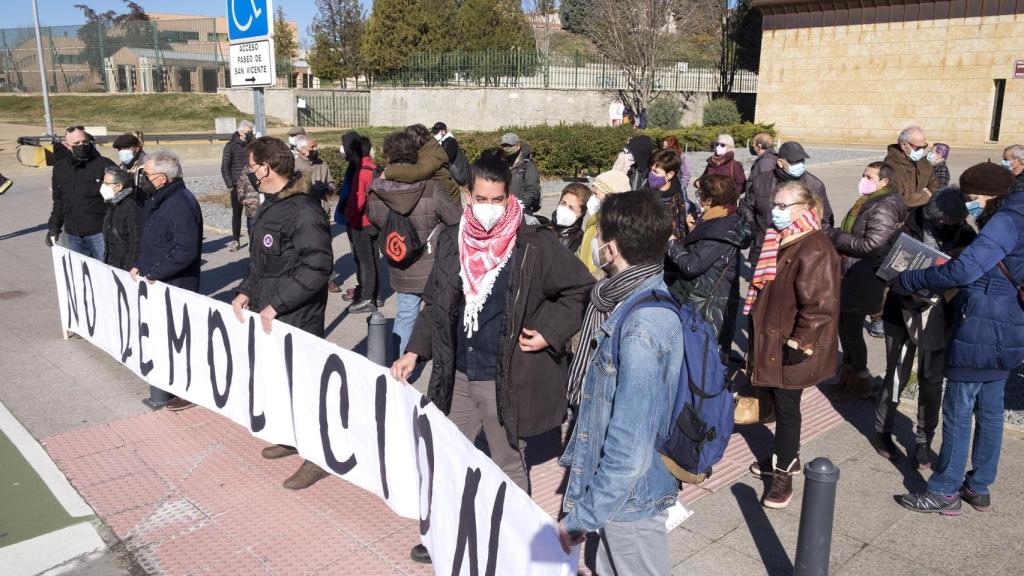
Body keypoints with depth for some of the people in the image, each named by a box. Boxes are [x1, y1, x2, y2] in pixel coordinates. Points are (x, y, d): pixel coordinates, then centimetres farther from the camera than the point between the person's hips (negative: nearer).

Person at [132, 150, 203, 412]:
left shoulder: (181, 204, -21)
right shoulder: (156, 199, 10)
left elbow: (186, 250, -28)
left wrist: (154, 273, -20)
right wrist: (138, 265, 7)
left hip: (175, 287, -10)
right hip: (155, 283, 10)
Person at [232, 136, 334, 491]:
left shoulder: (303, 211, -21)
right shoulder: (271, 205, 10)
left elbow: (318, 266, -26)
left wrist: (277, 304, -23)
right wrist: (246, 291, 5)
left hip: (297, 319, -9)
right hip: (270, 315, 9)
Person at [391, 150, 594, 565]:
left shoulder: (535, 245, -13)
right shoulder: (451, 241, 1)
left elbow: (581, 290, -4)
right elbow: (434, 304, 11)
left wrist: (551, 331, -12)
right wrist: (415, 351, 6)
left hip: (507, 379, -5)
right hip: (458, 375, 5)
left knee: (507, 465, 12)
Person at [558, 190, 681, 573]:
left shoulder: (640, 330, -30)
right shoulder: (648, 298, 0)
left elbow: (629, 452, -29)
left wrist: (580, 519, -21)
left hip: (630, 499, -8)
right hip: (619, 486, 8)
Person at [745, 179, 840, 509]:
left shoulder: (814, 250, -21)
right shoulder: (781, 241, 10)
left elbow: (821, 304, -24)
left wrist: (800, 343, -21)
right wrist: (760, 330, 21)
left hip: (792, 348, -9)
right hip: (772, 340, 9)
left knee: (786, 404, 1)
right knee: (779, 400, 18)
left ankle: (784, 473, 15)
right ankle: (787, 457, 35)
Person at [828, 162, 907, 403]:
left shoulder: (884, 208, -18)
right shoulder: (868, 202, 13)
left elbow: (871, 245, -25)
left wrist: (837, 237, -17)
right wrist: (837, 237, 3)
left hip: (862, 281, -10)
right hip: (849, 276, 10)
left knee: (852, 329, 0)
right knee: (845, 325, 18)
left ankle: (861, 380, 16)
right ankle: (849, 370, 33)